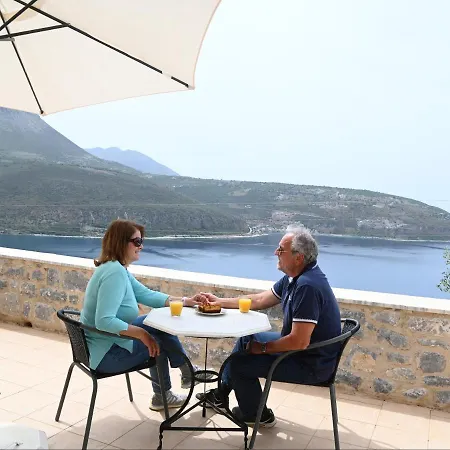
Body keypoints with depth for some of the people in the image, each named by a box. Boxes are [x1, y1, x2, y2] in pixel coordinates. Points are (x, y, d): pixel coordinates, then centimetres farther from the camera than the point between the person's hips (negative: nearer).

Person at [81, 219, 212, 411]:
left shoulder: (118, 268, 4)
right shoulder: (115, 272, -28)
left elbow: (146, 295, 6)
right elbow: (104, 321, -35)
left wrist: (185, 301, 0)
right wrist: (141, 334, -27)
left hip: (110, 341, 10)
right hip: (106, 354, -10)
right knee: (156, 343, 5)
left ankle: (187, 372, 23)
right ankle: (162, 397, 30)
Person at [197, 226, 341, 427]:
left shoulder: (307, 286, -31)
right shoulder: (294, 277, 1)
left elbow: (299, 342, -33)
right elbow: (259, 300, 10)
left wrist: (263, 348, -16)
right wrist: (219, 301, 12)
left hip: (311, 364, -10)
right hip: (297, 348, 10)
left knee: (238, 363, -6)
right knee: (247, 339, 19)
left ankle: (257, 415, 19)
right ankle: (221, 395, 33)